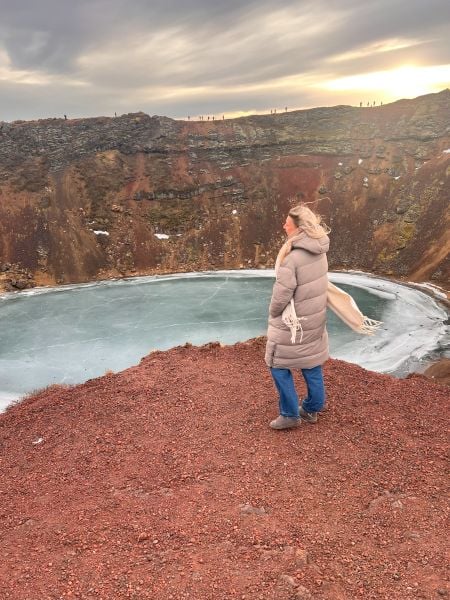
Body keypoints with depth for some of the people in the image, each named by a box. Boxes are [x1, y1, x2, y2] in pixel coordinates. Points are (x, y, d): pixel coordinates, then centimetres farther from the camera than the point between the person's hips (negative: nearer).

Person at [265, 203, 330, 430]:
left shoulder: (292, 257, -26)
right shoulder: (319, 251, -2)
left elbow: (282, 294, -23)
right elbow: (316, 284, 6)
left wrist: (273, 314, -3)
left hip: (293, 322, -8)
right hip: (315, 318, 8)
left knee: (278, 365, 8)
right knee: (311, 364, 18)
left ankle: (290, 414, 15)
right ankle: (312, 409, 33)